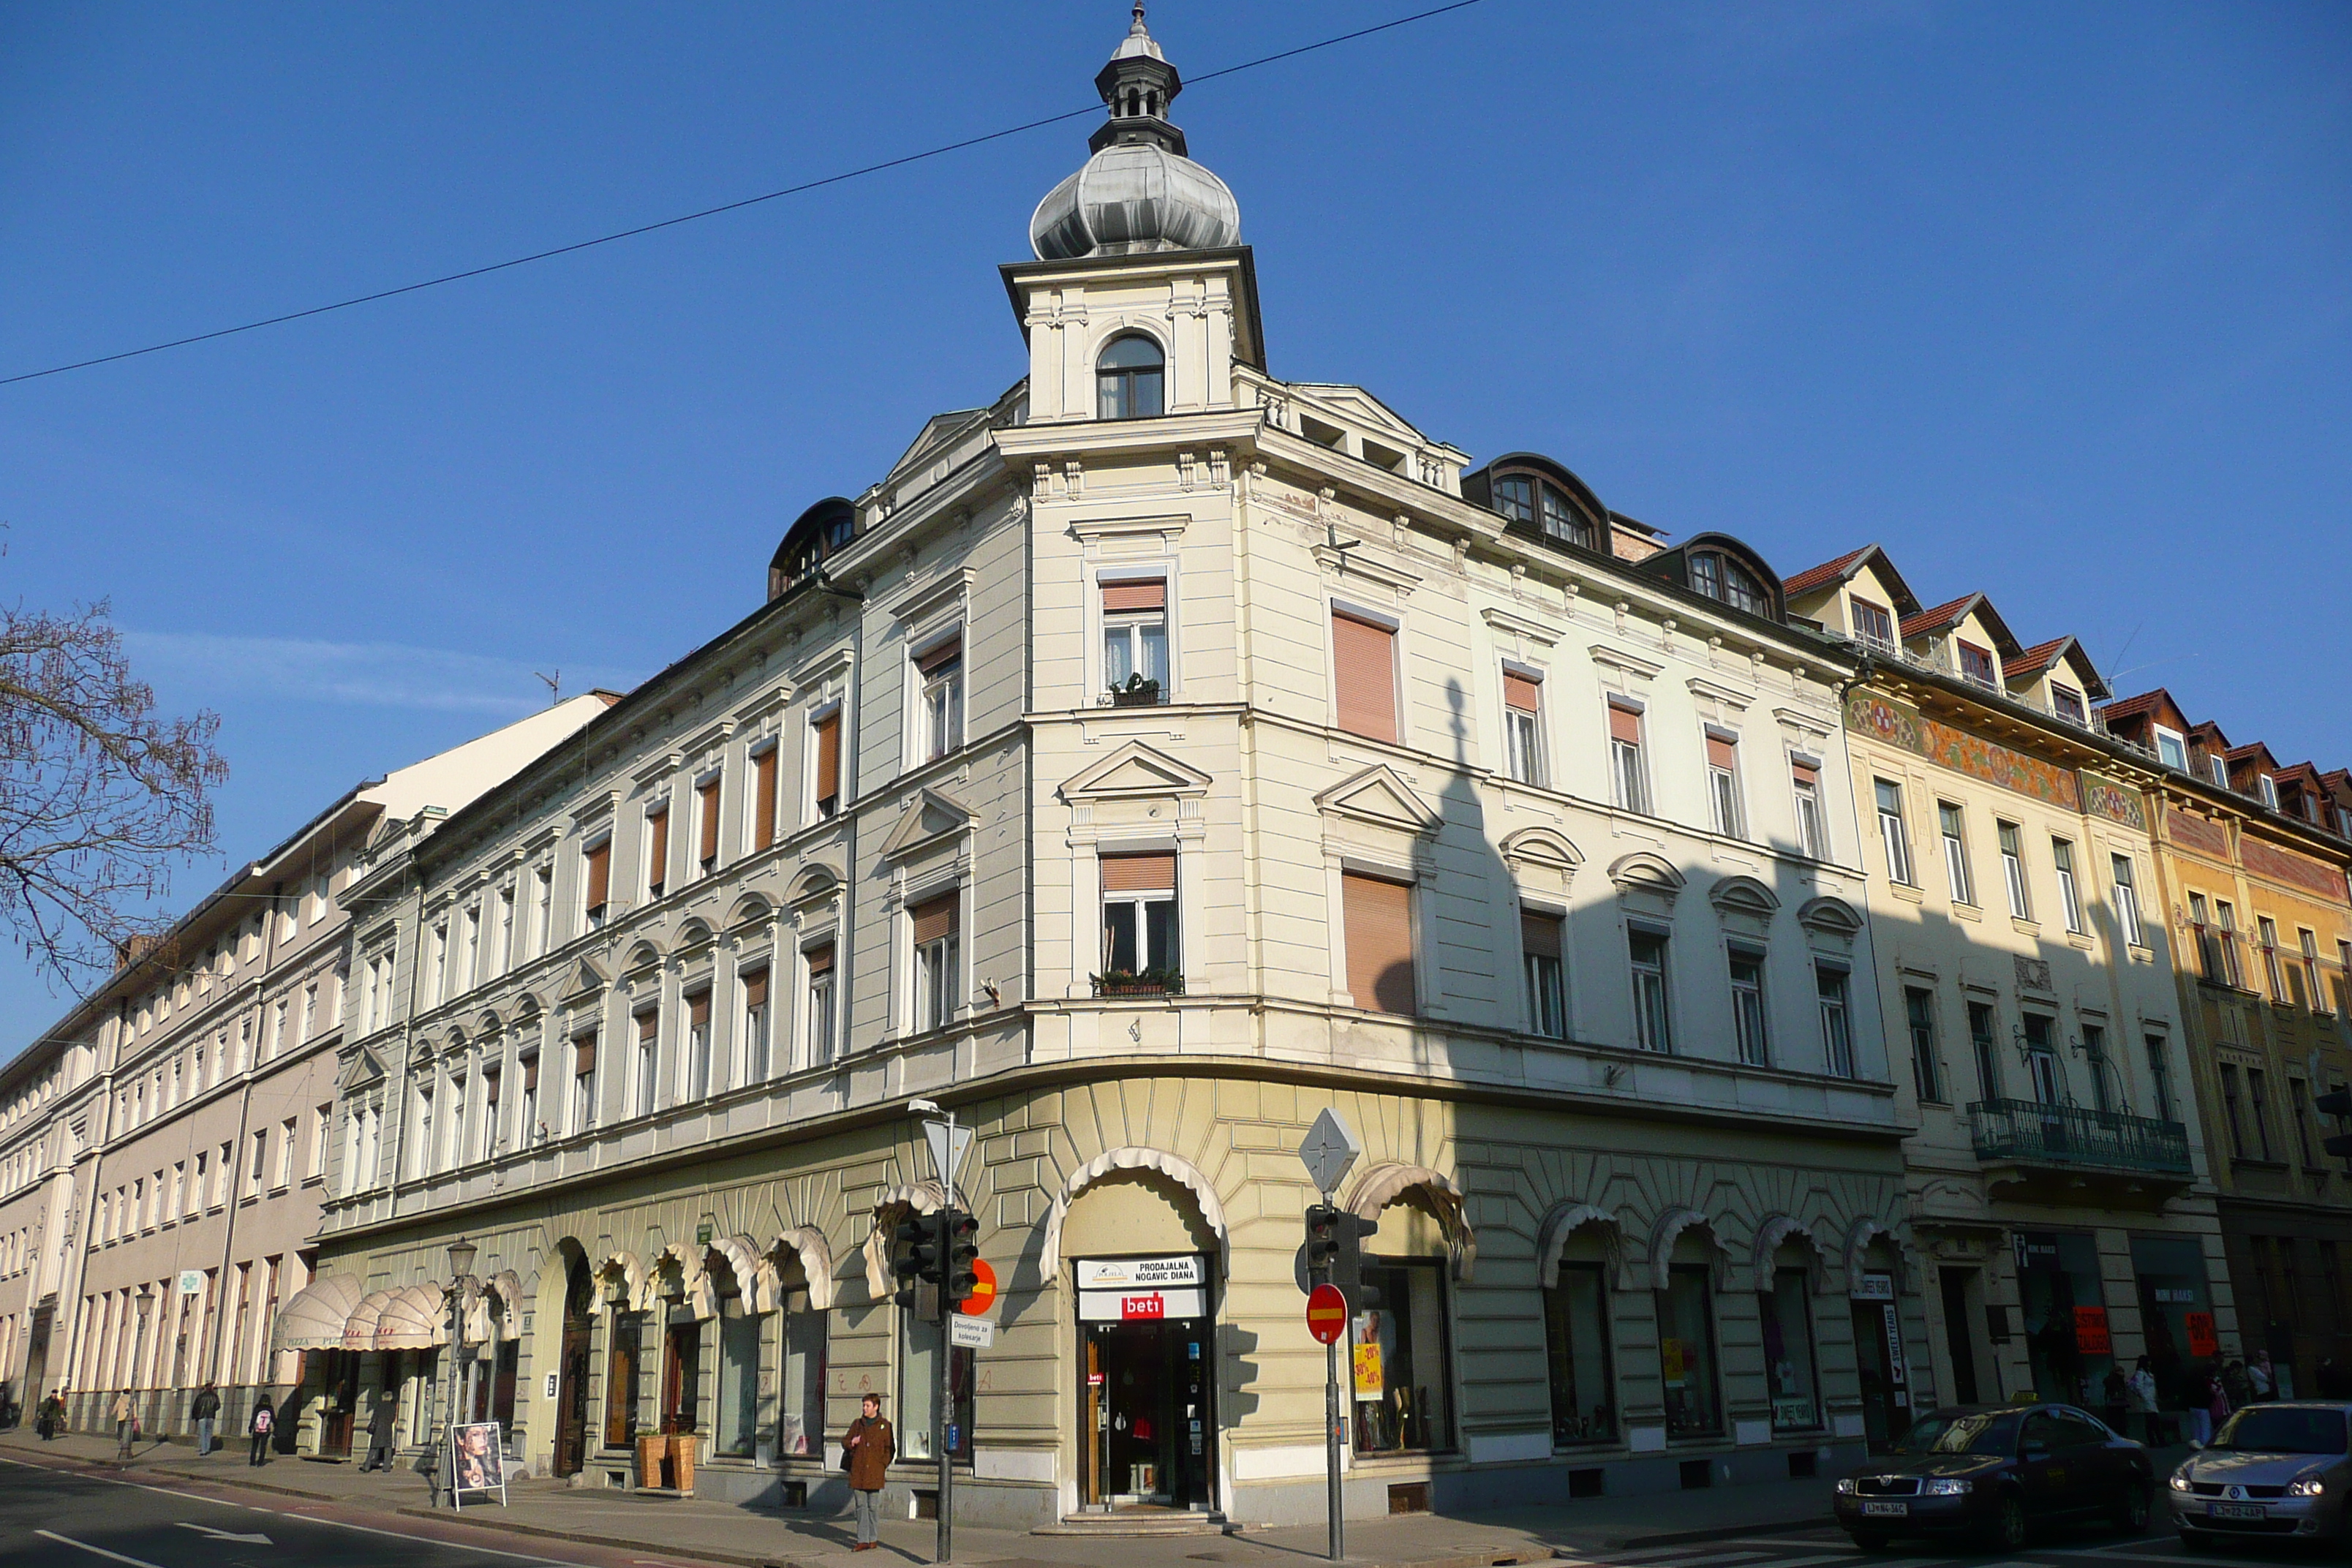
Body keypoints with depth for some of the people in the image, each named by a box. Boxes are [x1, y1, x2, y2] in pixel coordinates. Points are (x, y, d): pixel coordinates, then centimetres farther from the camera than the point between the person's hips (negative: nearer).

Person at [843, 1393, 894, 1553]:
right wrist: (851, 1443, -5)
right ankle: (863, 1540, 6)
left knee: (874, 1507, 1)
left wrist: (884, 1465, -5)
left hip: (875, 1473, -3)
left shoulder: (885, 1426, 3)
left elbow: (890, 1448, 5)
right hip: (858, 1472, 3)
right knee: (860, 1507, 3)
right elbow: (845, 1442, 17)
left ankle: (873, 1539, 10)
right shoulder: (857, 1424, 13)